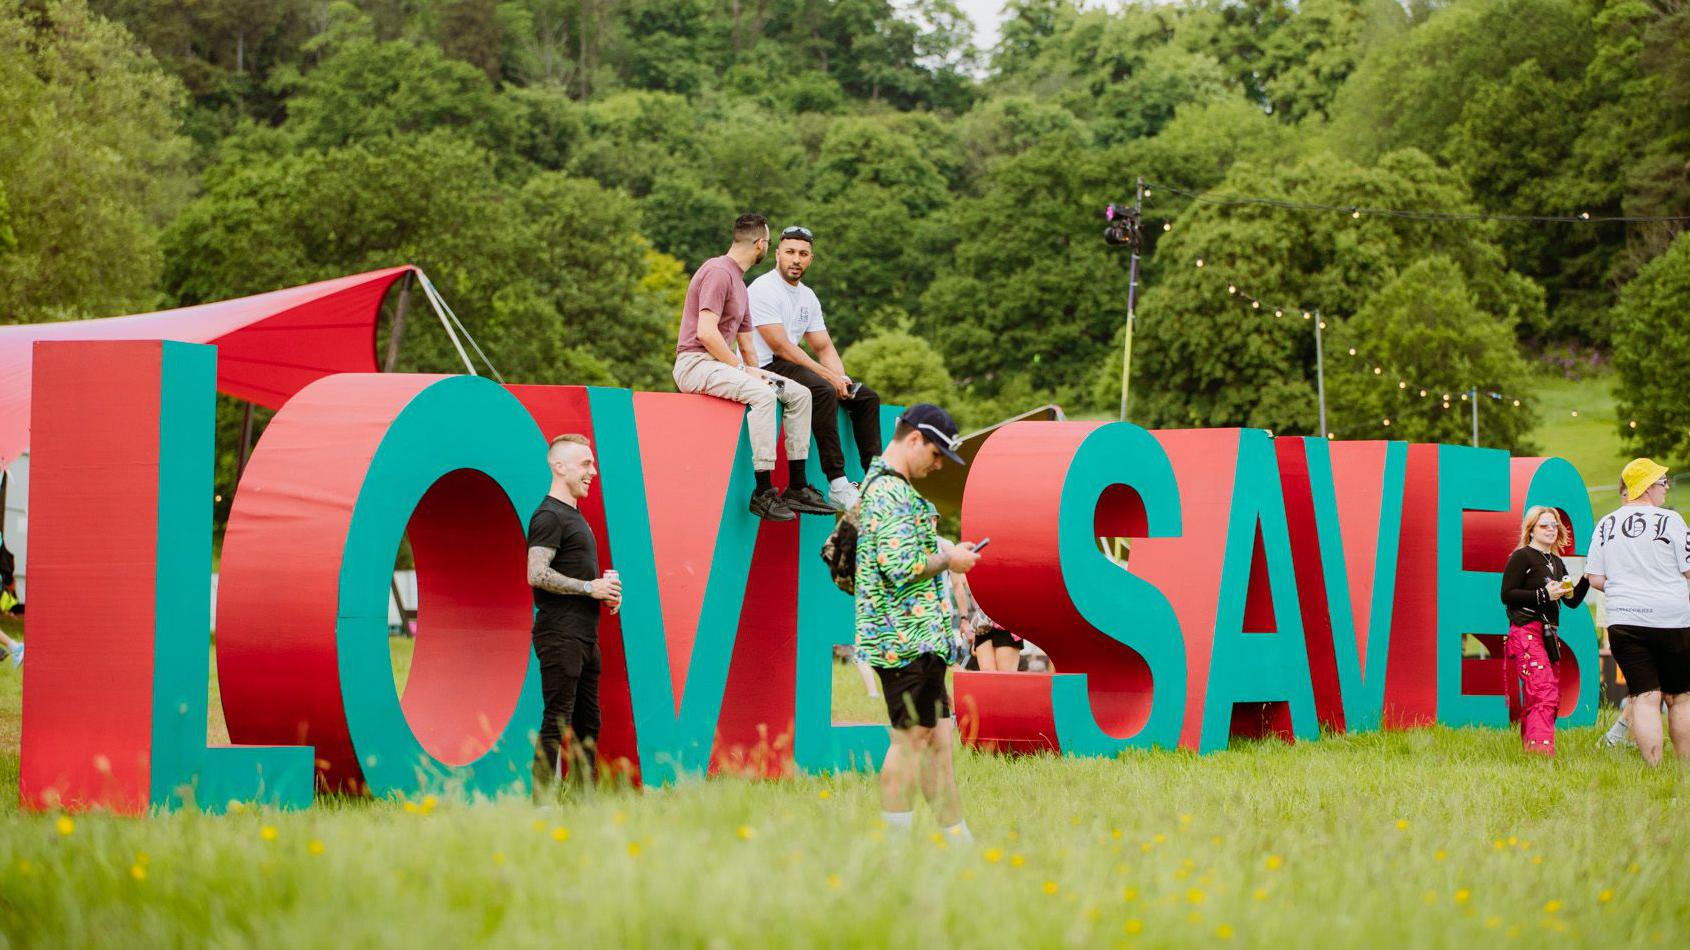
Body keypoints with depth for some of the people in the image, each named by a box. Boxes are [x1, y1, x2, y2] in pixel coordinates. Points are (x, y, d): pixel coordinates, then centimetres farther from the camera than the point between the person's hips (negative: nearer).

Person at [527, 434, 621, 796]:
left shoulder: (575, 516, 21)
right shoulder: (549, 516, -11)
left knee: (588, 723, 11)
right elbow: (537, 574, -21)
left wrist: (605, 590, 11)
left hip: (584, 637, 10)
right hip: (560, 636, -10)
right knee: (556, 722, -11)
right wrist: (589, 587, -17)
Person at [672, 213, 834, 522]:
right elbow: (706, 332, -22)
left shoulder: (739, 281, 22)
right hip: (695, 363, -10)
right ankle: (763, 492, -33)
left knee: (799, 394, 3)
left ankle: (797, 486, 2)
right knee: (763, 394, -33)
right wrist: (743, 369, -18)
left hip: (721, 364, 10)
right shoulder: (718, 272, -11)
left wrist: (753, 369, 10)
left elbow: (745, 342, 27)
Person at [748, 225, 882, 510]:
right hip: (763, 367, -10)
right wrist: (829, 376, -21)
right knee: (823, 391, -35)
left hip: (791, 367, 10)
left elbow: (824, 347, 17)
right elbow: (781, 346, -20)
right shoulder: (763, 289, -13)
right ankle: (837, 485, -37)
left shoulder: (808, 297, 15)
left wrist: (841, 378, -5)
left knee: (867, 397, 5)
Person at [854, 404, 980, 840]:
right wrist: (949, 560, -8)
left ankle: (957, 837, 12)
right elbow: (901, 566, -23)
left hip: (920, 636, 10)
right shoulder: (893, 492, -14)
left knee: (937, 737, 10)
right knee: (911, 738, -6)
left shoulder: (880, 484, 20)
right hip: (907, 636, -10)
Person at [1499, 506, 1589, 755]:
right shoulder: (1522, 557, -4)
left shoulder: (1556, 562, 20)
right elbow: (1507, 594, -12)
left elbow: (1573, 601, 19)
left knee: (1552, 696, 7)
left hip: (1548, 635, 9)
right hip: (1526, 631, -9)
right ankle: (1541, 751, -27)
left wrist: (1587, 578, 4)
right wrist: (1544, 595, -17)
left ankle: (1528, 749, 11)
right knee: (1544, 695, -20)